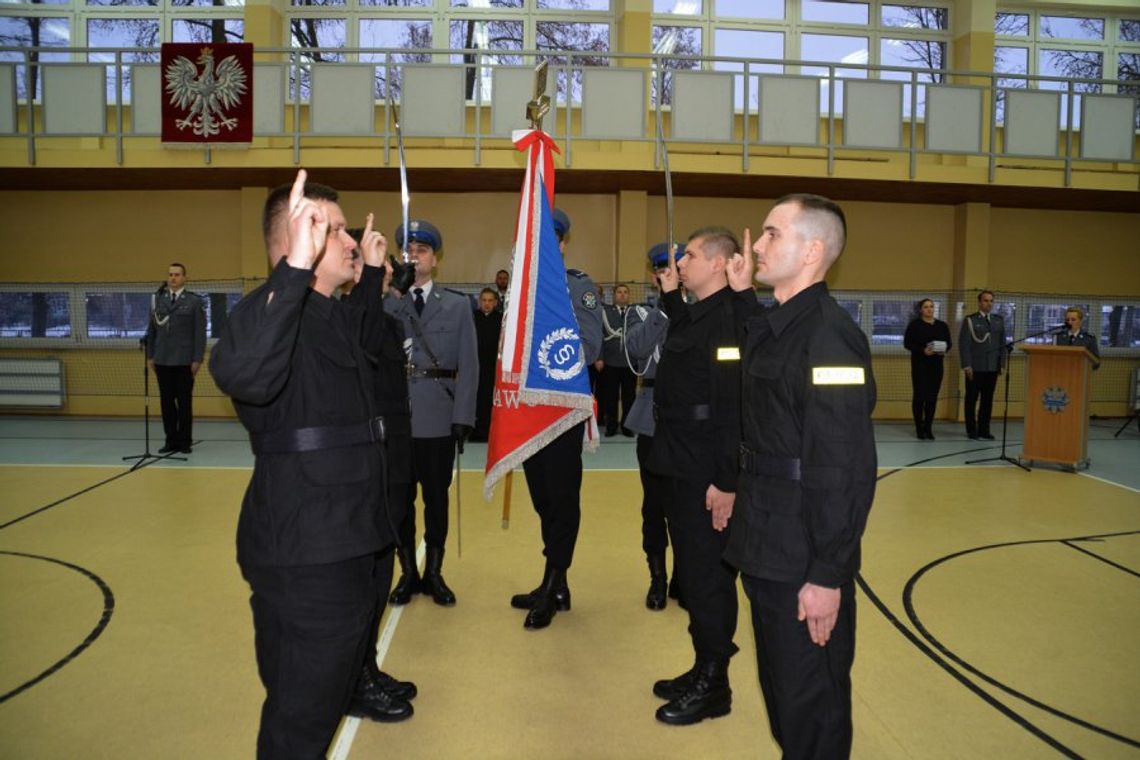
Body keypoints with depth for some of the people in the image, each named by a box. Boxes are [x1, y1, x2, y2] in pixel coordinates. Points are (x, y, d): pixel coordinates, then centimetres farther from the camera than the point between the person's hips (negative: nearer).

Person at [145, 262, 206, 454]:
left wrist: (197, 359, -8)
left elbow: (200, 332, -3)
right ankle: (171, 440, 14)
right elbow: (151, 329, 11)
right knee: (167, 402, 6)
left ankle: (185, 441, 11)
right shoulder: (158, 300, 10)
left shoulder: (194, 301, 1)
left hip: (184, 361, -3)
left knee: (184, 402, 3)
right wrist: (150, 356, 7)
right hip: (162, 360, 3)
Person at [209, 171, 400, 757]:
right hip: (305, 553, -10)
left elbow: (372, 338, 36)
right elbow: (243, 374, -41)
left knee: (321, 698, 26)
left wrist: (373, 272, 28)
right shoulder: (272, 307, -17)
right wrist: (297, 266, -44)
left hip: (345, 543, 10)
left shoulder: (337, 316, 12)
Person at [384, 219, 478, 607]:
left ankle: (434, 573, 23)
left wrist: (463, 418, -6)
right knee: (399, 499, 9)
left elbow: (469, 366, 0)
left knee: (437, 498, 9)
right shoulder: (384, 305, 6)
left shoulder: (457, 305, 6)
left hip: (439, 419, 0)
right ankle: (408, 572, 24)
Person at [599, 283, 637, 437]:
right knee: (610, 396, 4)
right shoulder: (605, 312, 4)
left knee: (629, 396, 5)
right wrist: (599, 357, -5)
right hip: (610, 361, -1)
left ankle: (627, 425, 14)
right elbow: (599, 335, 1)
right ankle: (611, 426, 13)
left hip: (630, 361, 1)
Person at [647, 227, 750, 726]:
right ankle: (702, 671, 32)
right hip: (681, 467, 10)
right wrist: (670, 293, 22)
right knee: (692, 573, 18)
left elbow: (735, 405, -23)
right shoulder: (697, 313, 11)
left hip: (707, 476, -10)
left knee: (708, 577, 3)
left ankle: (713, 686, 18)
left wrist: (726, 482, -25)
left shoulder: (729, 316, -18)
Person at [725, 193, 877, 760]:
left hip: (804, 562, -9)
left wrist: (828, 576, -22)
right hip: (765, 548, 9)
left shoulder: (829, 336, -21)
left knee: (810, 704, 9)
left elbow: (846, 470, -24)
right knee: (779, 688, 24)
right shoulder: (769, 324, 8)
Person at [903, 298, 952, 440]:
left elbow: (949, 343, 12)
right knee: (919, 395, -3)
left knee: (932, 397, 4)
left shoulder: (942, 325, 9)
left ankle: (928, 428, 12)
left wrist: (944, 350, -10)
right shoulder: (914, 324, -3)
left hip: (936, 365, 4)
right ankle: (919, 428, 5)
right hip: (920, 364, -4)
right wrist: (922, 350, -19)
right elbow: (907, 343, -6)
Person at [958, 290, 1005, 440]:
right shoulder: (970, 320, 0)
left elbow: (1002, 343, 13)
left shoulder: (999, 320, 13)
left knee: (988, 400, 5)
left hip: (992, 367, 4)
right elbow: (963, 344, -5)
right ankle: (971, 431, 9)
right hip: (975, 367, -4)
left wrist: (1002, 363, 6)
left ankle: (984, 430, 13)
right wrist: (966, 365, -12)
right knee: (972, 400, 2)